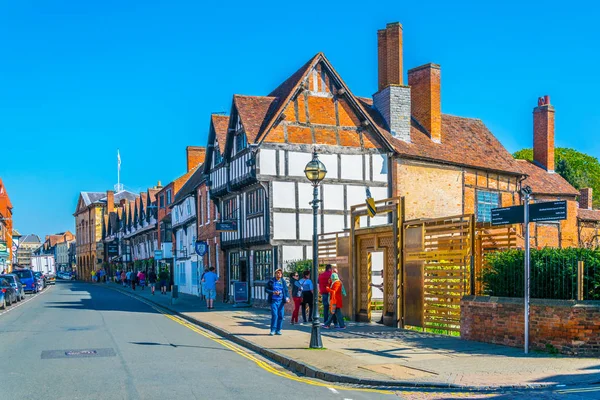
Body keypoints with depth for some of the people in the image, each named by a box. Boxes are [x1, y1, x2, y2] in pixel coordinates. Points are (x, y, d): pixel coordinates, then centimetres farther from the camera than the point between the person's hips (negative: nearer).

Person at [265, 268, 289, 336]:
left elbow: (286, 290, 9)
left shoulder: (283, 282, 8)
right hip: (273, 301, -3)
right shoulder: (271, 281, 1)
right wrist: (273, 292, -13)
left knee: (281, 315, 3)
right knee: (274, 315, -11)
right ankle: (273, 330, -2)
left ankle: (278, 330, 13)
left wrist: (287, 297, -9)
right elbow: (266, 289, 3)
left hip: (281, 301, 3)